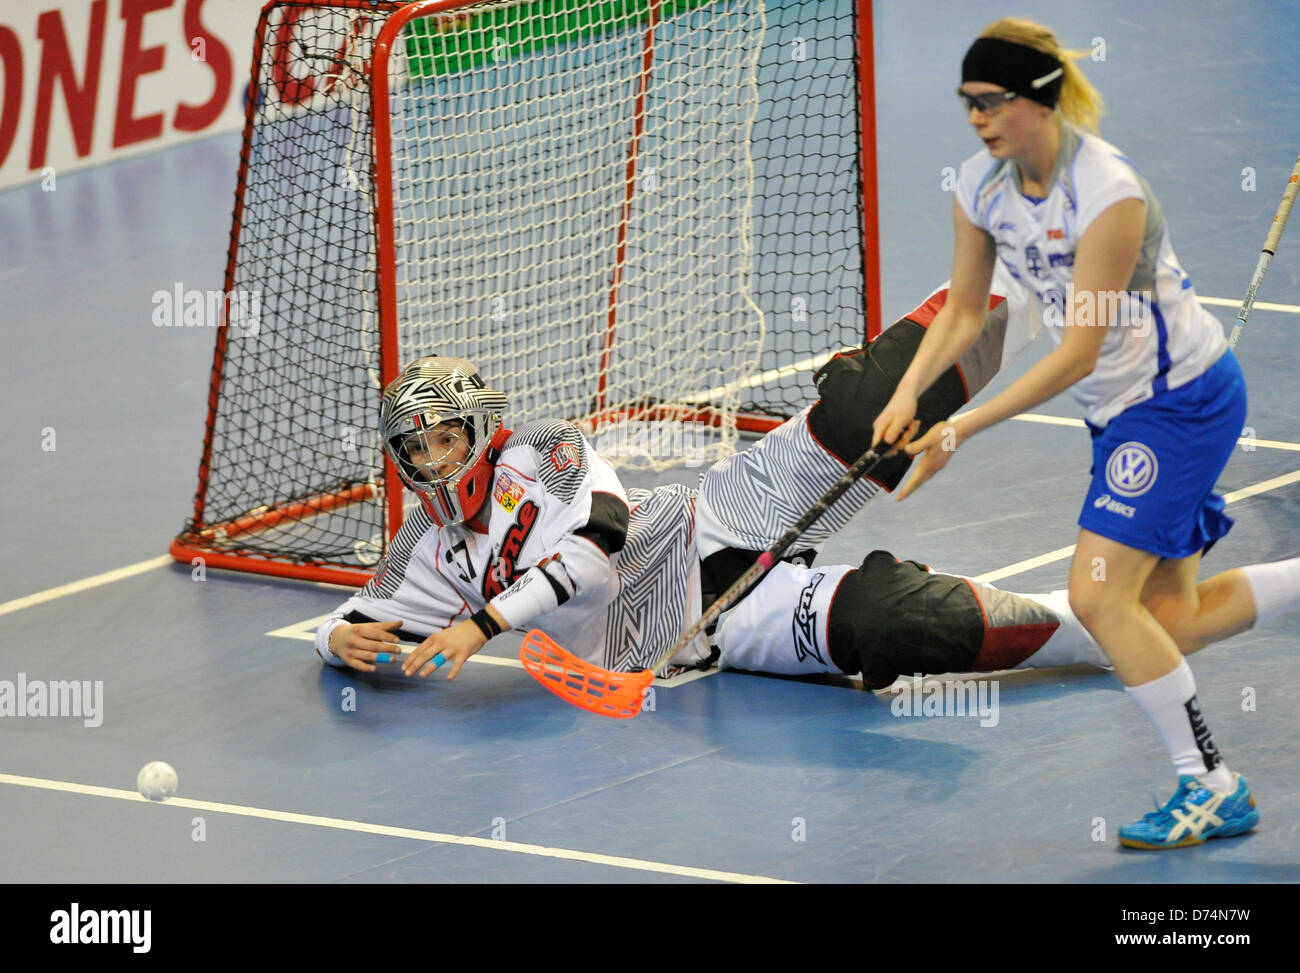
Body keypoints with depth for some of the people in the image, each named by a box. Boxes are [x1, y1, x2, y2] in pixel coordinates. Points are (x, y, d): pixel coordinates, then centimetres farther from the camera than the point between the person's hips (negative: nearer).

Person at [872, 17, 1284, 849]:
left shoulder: (1107, 193, -28)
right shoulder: (983, 185, -4)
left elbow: (1077, 353, -27)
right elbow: (965, 311, 6)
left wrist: (964, 430, -28)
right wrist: (908, 394, -11)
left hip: (1185, 397, -8)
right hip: (1120, 408, 8)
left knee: (1099, 597, -16)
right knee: (1169, 622, 7)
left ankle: (1213, 789, -4)